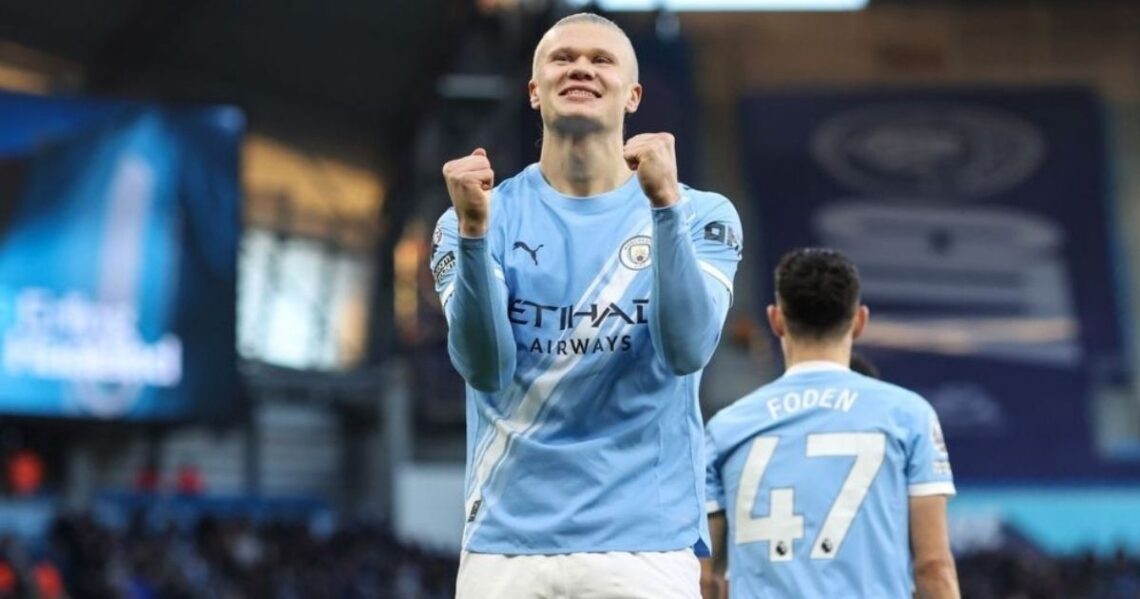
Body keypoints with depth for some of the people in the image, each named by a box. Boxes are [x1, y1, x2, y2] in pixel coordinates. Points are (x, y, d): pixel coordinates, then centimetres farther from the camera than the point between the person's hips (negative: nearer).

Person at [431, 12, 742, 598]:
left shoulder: (698, 214, 4)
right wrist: (474, 230, -22)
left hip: (645, 543, -1)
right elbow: (486, 369, -8)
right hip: (506, 543, 1)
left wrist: (663, 204, -22)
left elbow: (686, 350, -12)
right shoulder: (482, 217, 6)